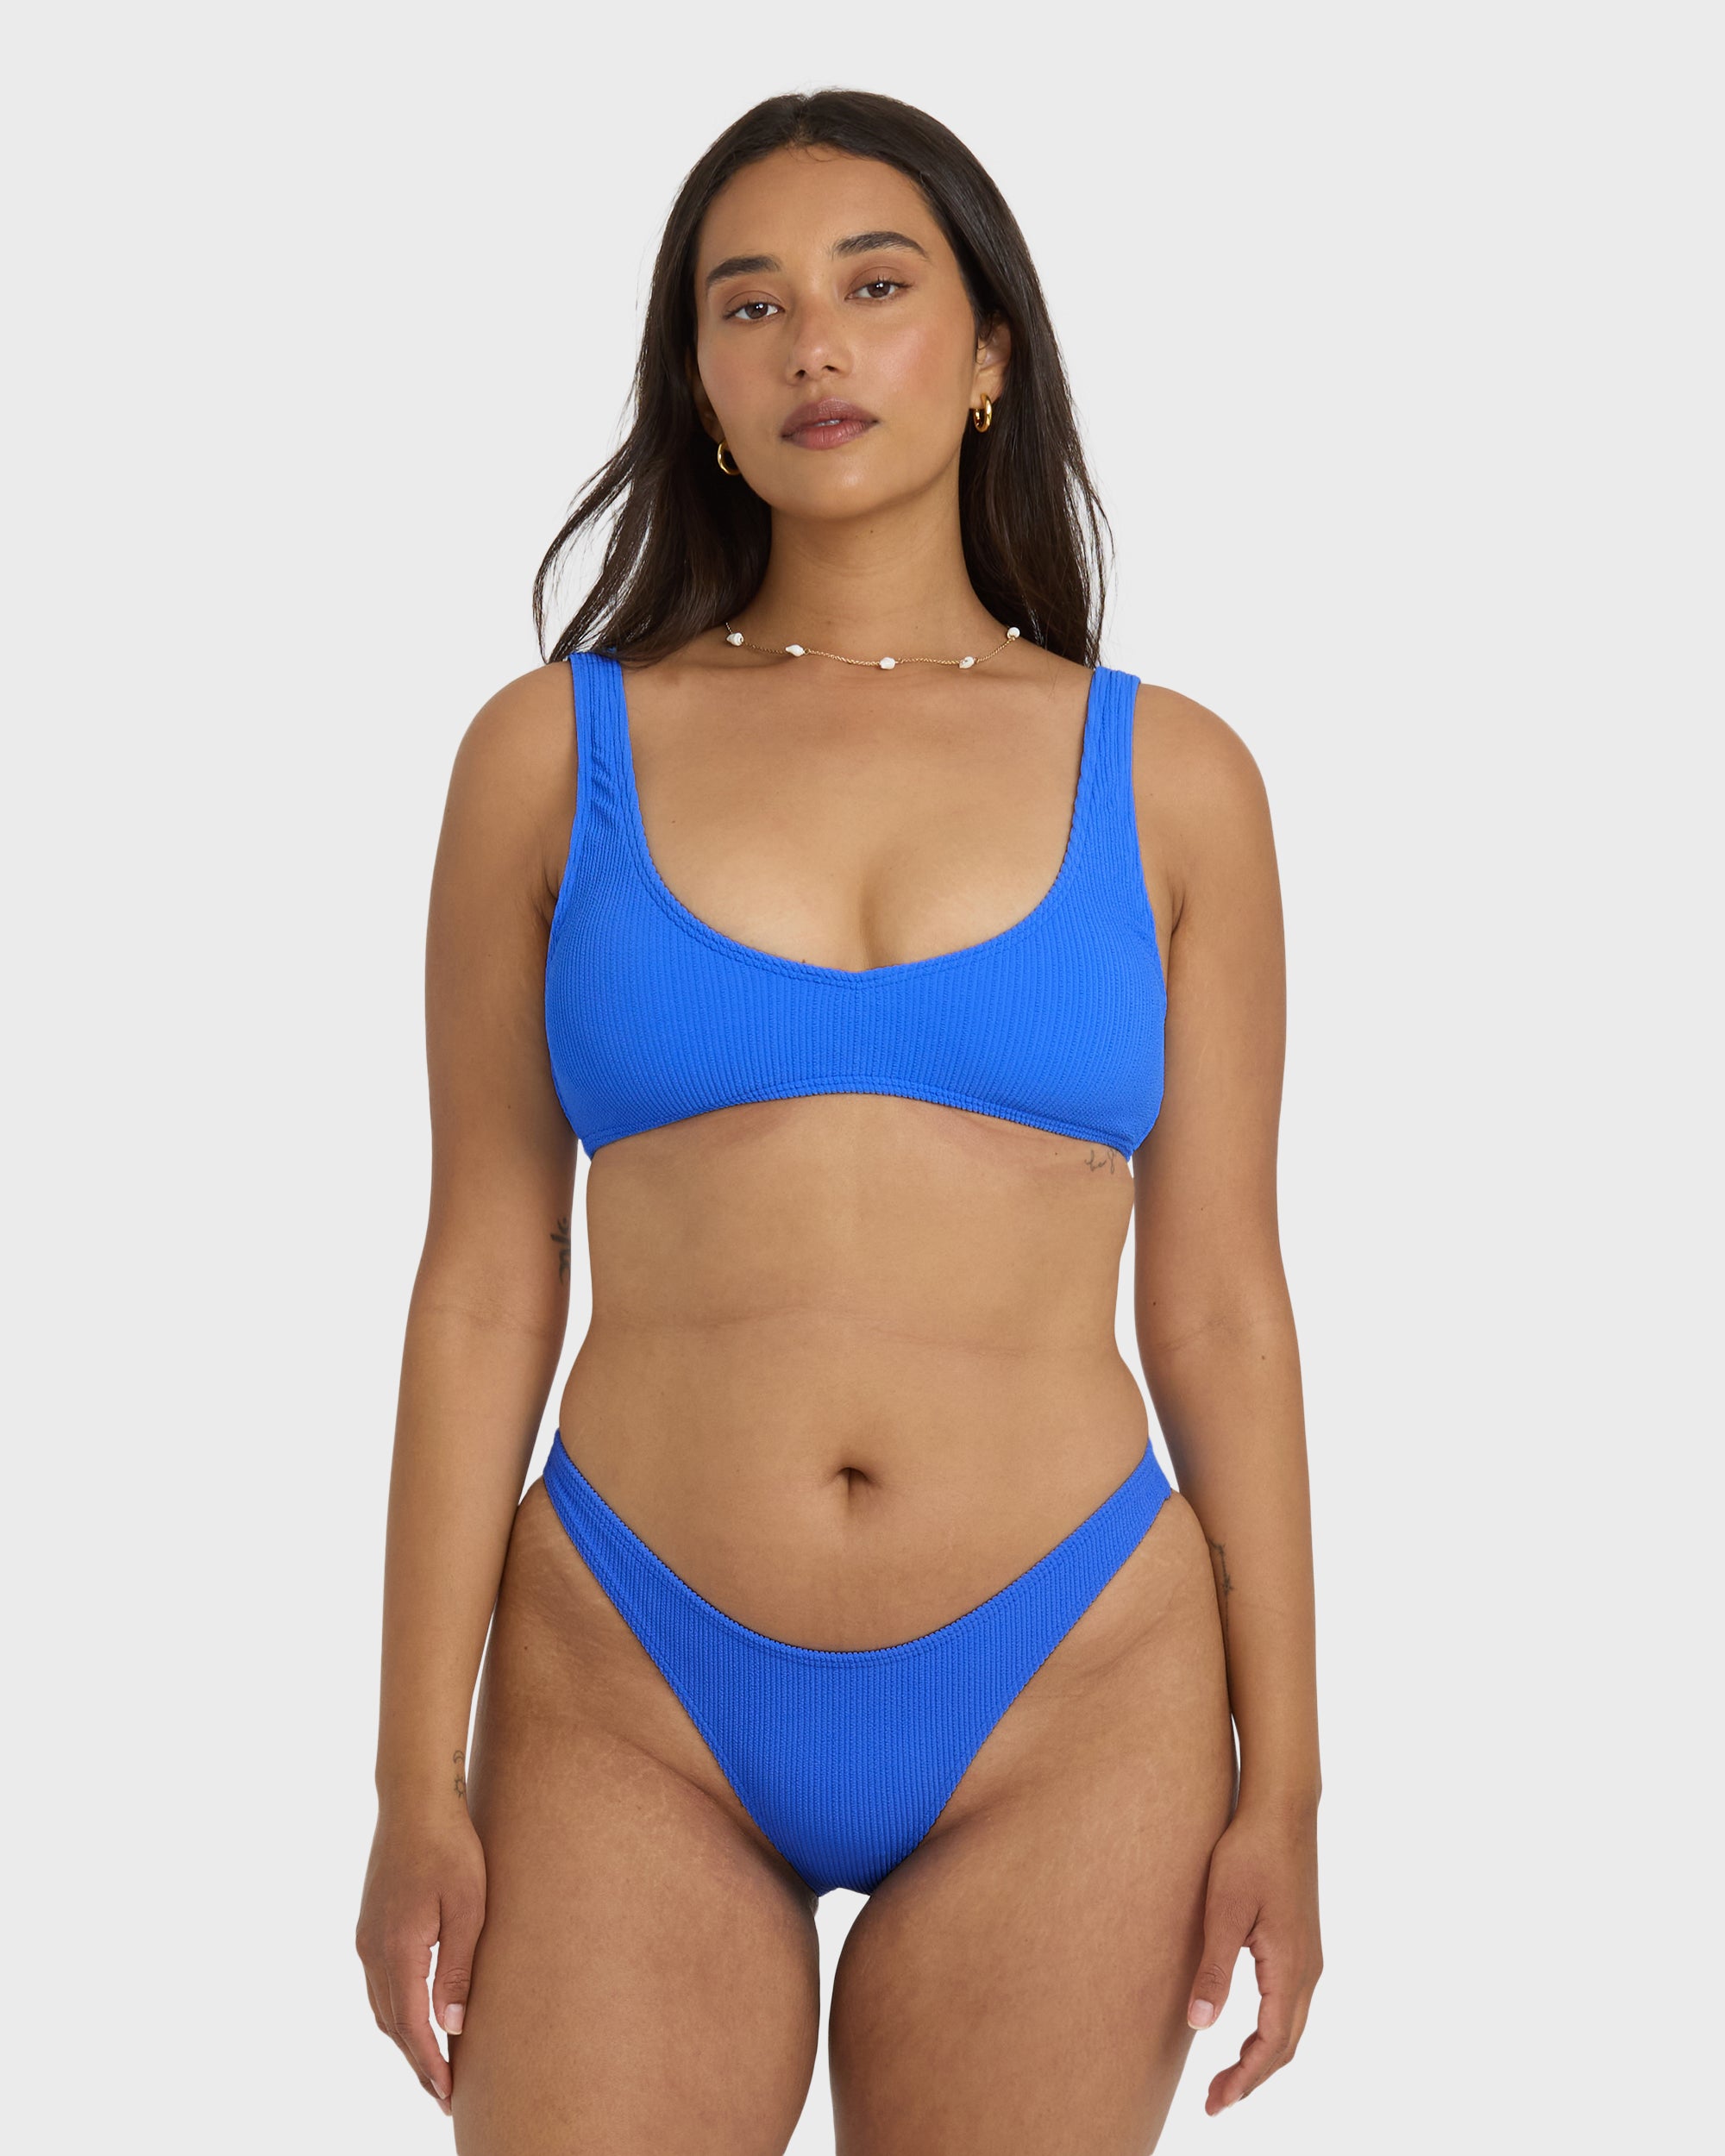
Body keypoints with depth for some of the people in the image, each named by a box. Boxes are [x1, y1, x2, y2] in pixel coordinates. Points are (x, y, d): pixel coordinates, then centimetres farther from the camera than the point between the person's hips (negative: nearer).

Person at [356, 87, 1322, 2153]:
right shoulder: (555, 752, 3)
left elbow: (1218, 1306, 5)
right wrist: (419, 1785, 0)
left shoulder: (1166, 780, 4)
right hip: (634, 1711, 0)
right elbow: (483, 1282, 3)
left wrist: (1282, 1784, 2)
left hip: (1069, 1712, 1)